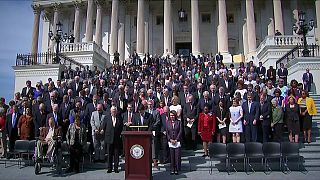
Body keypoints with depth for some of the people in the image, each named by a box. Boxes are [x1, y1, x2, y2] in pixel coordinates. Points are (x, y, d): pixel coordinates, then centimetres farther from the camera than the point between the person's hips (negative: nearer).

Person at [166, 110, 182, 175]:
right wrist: (170, 139, -6)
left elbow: (180, 132, -2)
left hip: (177, 141, -1)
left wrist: (176, 139, -9)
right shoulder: (168, 122, 8)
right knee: (171, 156, 3)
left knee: (177, 156, -1)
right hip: (170, 141, 1)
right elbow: (167, 132, 6)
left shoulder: (179, 122, 3)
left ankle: (177, 169, 9)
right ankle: (172, 170, 11)